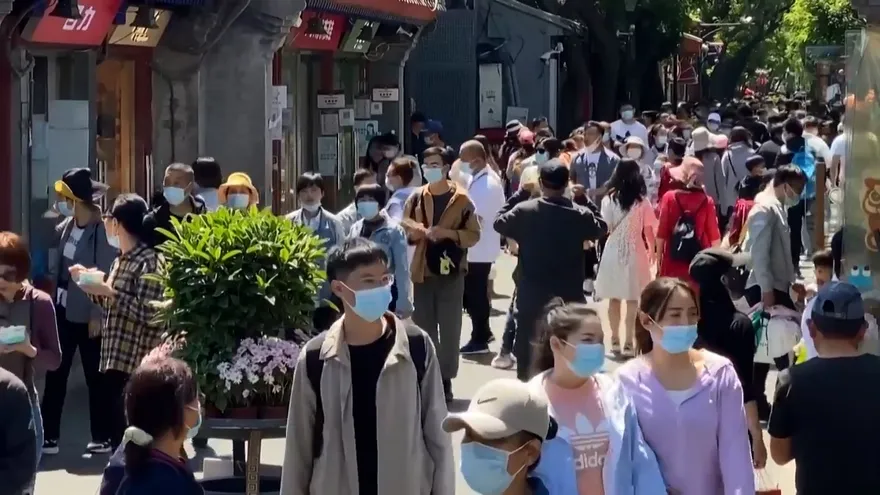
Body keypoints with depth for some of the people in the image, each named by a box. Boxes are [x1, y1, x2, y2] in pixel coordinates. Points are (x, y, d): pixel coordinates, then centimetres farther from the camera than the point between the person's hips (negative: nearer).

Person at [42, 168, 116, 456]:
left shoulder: (102, 231, -16)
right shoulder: (63, 229, 6)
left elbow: (105, 277, -15)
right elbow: (55, 270, 11)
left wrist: (98, 315, -15)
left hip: (88, 315, -6)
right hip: (63, 312, 6)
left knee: (95, 378, 5)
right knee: (55, 374, 6)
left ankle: (102, 437, 15)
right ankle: (49, 436, 10)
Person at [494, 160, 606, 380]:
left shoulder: (524, 211, -10)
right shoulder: (580, 215, -8)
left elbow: (499, 223, 8)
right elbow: (600, 229, 13)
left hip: (531, 296, 0)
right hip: (570, 297, 0)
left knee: (528, 350, 9)